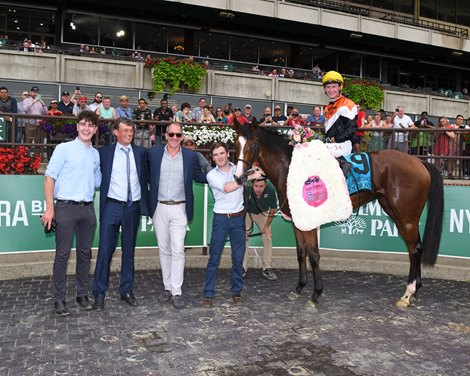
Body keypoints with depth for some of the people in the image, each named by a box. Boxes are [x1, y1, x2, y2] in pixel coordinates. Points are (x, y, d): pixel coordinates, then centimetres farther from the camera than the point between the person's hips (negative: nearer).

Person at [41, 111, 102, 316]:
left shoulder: (96, 154, 13)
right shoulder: (64, 148, -1)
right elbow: (50, 177, -4)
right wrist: (49, 207, -10)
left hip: (87, 208, 5)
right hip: (66, 207, -4)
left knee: (85, 253, 10)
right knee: (62, 253, 0)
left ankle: (82, 294, 22)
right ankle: (59, 298, 10)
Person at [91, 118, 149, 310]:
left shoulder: (140, 152, 7)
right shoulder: (105, 152, 2)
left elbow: (145, 177, 11)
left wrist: (144, 204, 7)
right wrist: (101, 203, 0)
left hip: (133, 207, 2)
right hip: (112, 206, -2)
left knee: (129, 250, 10)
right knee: (105, 250, -3)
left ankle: (127, 290, 21)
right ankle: (99, 294, 7)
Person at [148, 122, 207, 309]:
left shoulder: (190, 156, 2)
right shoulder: (154, 153, 2)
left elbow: (198, 176, 12)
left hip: (179, 209, -1)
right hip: (159, 208, 2)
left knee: (177, 250, -5)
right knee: (164, 250, 10)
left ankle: (177, 292, 2)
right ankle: (167, 287, 22)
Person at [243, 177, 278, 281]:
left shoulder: (270, 189, -32)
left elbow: (273, 209, -13)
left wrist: (267, 226, -9)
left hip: (263, 213, 1)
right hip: (247, 213, -1)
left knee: (268, 238, -7)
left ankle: (267, 268, 3)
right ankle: (242, 268, 0)